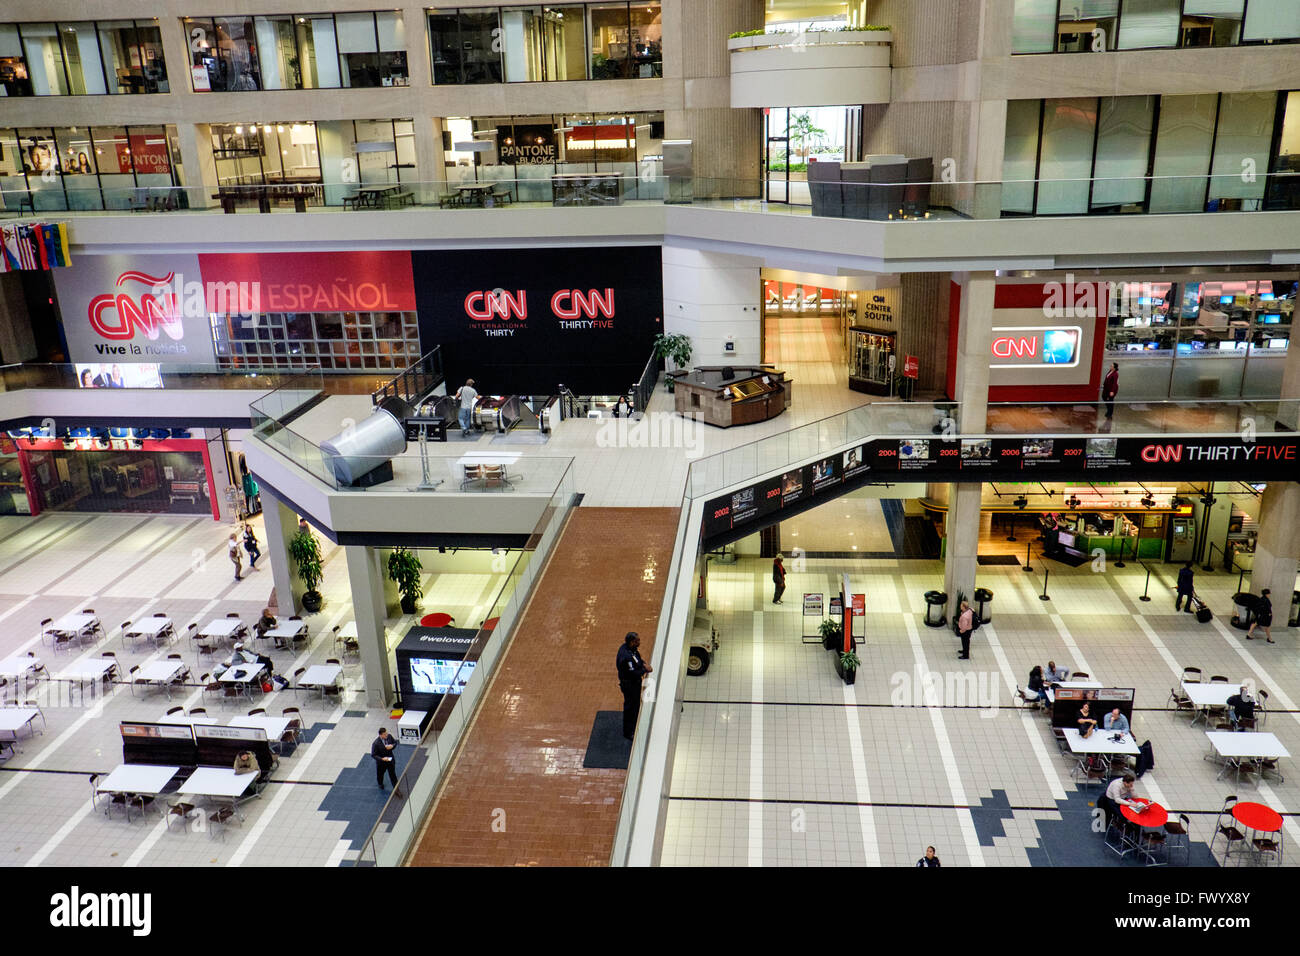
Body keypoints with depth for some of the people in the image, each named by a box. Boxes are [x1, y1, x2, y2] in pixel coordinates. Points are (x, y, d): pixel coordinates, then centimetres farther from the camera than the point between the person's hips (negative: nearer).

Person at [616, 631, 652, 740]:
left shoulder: (627, 647, -5)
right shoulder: (626, 656, -35)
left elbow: (637, 658, 13)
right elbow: (634, 673, -30)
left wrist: (643, 663, -4)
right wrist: (645, 670, -16)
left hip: (635, 683, 10)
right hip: (630, 685, -10)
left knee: (636, 705, 25)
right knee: (630, 707, 8)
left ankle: (634, 727, 45)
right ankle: (628, 733, 27)